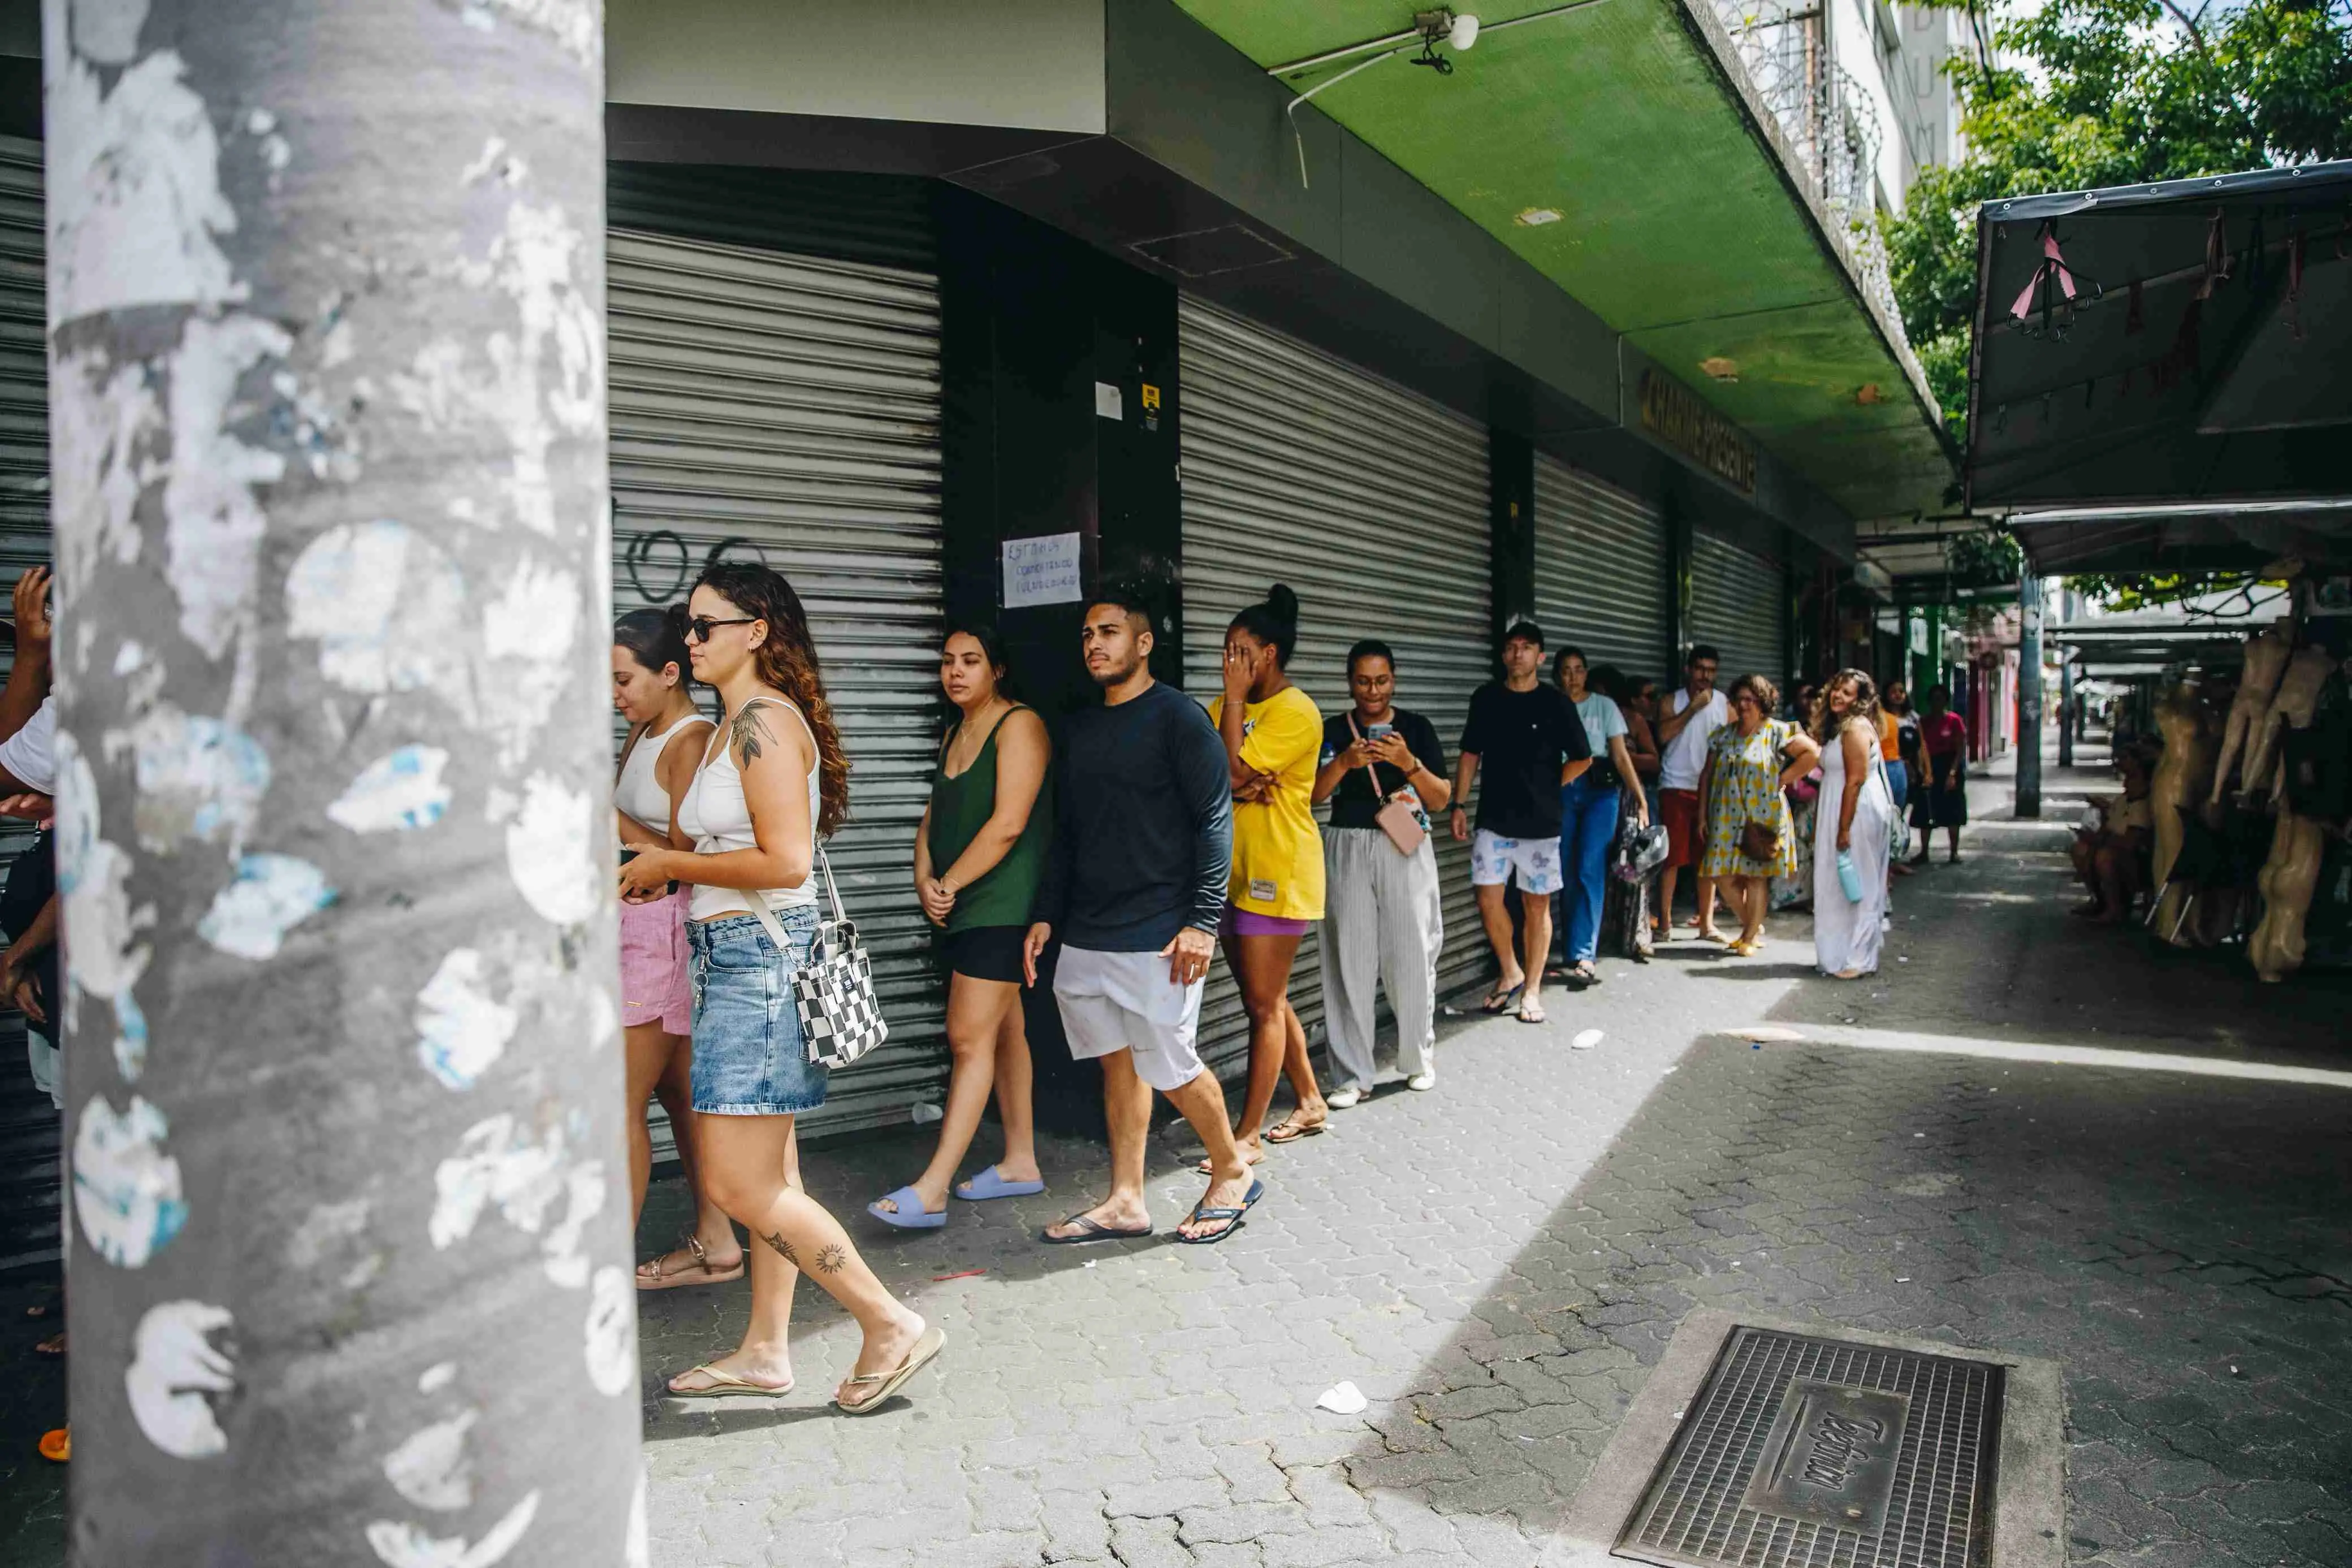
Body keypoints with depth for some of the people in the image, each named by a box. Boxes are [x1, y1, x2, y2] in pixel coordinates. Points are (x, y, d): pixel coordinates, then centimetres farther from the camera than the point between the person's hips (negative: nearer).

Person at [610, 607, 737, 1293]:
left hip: (666, 930, -10)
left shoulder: (692, 741, -13)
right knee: (678, 1091, 13)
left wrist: (607, 814, -17)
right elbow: (638, 839, 13)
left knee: (622, 1102, -6)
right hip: (638, 928, 10)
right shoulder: (641, 736, 14)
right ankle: (714, 1242, 22)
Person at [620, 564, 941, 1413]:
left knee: (739, 1183, -7)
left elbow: (786, 862, -22)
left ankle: (892, 1325, 2)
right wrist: (662, 856, 9)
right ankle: (766, 1351, 26)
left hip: (761, 953, -10)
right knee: (769, 1170, 15)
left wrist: (673, 863, -12)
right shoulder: (732, 723, 16)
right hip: (740, 956, 10)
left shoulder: (765, 720, -15)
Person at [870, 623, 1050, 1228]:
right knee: (1003, 1032, 13)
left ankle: (931, 1191, -11)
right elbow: (934, 818, 16)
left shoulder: (1019, 725, -9)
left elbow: (1008, 823, -18)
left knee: (970, 1038, -11)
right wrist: (925, 882, -3)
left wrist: (950, 884, -12)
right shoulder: (954, 734, 18)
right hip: (961, 908, 9)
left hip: (1000, 905, -9)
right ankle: (1020, 1164, 21)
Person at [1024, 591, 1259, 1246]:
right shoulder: (1080, 729, 14)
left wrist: (1204, 921, -18)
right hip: (1085, 936, 7)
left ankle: (1232, 1173, 22)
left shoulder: (1177, 718, -7)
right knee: (1117, 1063, 11)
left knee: (1171, 1068, 0)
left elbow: (1214, 822, -12)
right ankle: (1126, 1202, 21)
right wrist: (1046, 915, 14)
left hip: (1156, 937, -7)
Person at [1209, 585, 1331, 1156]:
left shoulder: (1296, 712, -12)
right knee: (1266, 1000, 16)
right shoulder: (1227, 705, 12)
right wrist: (1239, 785, -18)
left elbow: (1233, 767, -20)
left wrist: (1235, 699, -12)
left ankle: (1248, 1135, 4)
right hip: (1231, 871, 8)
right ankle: (1310, 1102, 31)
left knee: (1265, 1005, -2)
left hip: (1278, 874, -8)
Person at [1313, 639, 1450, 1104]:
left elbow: (1441, 800, 1)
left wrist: (1409, 763, -15)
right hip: (1348, 849, 0)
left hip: (1407, 849, 0)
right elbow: (1312, 794, -4)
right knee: (1350, 961, 0)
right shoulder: (1333, 730, 5)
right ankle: (1353, 1075, 8)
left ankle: (1419, 1058, 22)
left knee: (1412, 956, 1)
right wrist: (1344, 762, -20)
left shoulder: (1417, 728, 5)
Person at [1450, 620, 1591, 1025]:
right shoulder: (1486, 698, 4)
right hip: (1493, 820, 2)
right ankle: (1510, 973, 20)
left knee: (1536, 904, 4)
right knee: (1488, 899, -2)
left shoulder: (1555, 703, -4)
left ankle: (1532, 990, 15)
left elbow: (1582, 759, 5)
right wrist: (1458, 805, 4)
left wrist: (1548, 788, 4)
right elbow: (1470, 755, 9)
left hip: (1540, 823, -2)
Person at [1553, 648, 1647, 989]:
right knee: (1568, 873, 2)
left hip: (1600, 791, -2)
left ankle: (1583, 956, -14)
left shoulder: (1604, 705, 5)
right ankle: (1578, 948, 14)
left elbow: (1621, 756, 2)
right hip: (1562, 792, 2)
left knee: (1589, 870, -11)